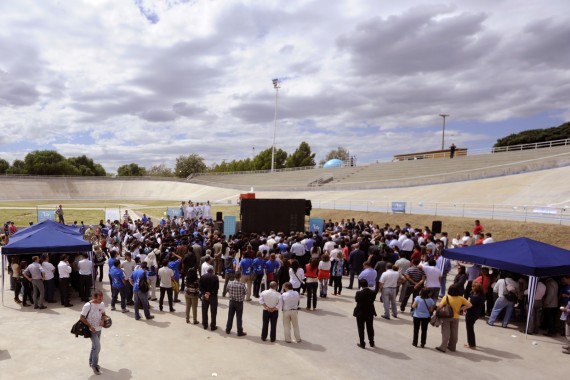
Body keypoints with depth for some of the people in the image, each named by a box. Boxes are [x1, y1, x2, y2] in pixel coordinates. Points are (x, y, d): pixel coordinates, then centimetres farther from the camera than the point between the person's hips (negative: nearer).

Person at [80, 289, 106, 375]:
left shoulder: (102, 304, -5)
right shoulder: (88, 306, -23)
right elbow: (82, 318, -16)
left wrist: (102, 320, -11)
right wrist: (90, 326, -19)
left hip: (99, 329, 6)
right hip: (91, 330, -6)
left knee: (95, 346, 19)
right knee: (97, 347, -8)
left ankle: (91, 362, 38)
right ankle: (94, 365, 10)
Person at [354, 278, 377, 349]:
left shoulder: (359, 293, -21)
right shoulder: (373, 292, -11)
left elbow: (356, 300, -6)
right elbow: (372, 299, 5)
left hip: (360, 313, -4)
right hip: (370, 313, 4)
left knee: (361, 329, 10)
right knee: (370, 328, 19)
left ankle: (362, 344, 15)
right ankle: (371, 342, 31)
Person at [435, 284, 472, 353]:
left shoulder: (446, 297, -18)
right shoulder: (461, 298, -8)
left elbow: (440, 306, -25)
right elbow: (469, 305, -3)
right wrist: (461, 308, 0)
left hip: (446, 317, -3)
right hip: (456, 317, 3)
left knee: (445, 332, 3)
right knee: (454, 333, 15)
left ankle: (443, 347, 2)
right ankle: (452, 347, 27)